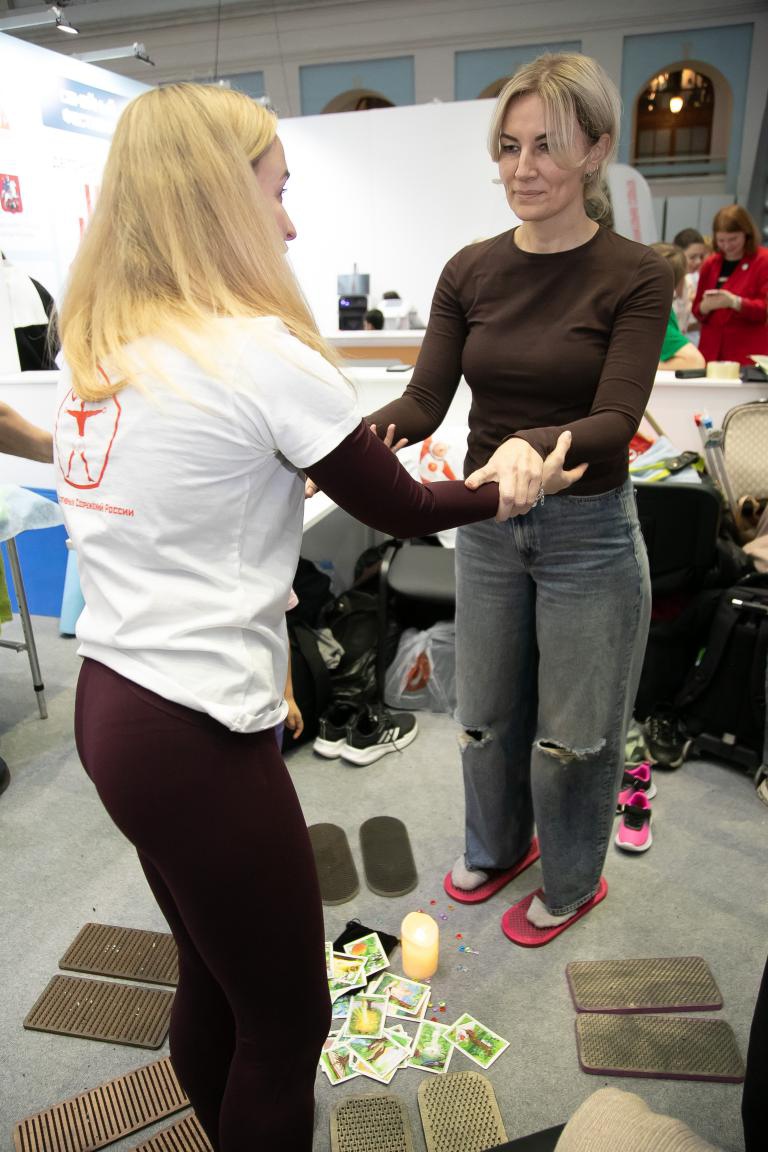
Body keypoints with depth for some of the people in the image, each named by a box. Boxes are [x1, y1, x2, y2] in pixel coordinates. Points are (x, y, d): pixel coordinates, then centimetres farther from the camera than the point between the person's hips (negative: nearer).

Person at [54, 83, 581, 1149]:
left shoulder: (92, 344, 7)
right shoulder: (260, 352, -16)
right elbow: (400, 511, -6)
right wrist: (510, 495, 12)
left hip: (106, 703, 8)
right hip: (198, 737, -8)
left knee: (212, 981, 26)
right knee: (287, 1022, 14)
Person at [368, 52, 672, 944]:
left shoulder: (635, 276, -9)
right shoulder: (469, 273, 1)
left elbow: (615, 420, -19)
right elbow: (425, 402, -5)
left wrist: (532, 446, -40)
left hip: (588, 531, -3)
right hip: (485, 523, 4)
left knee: (573, 730, 11)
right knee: (485, 714, 19)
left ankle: (571, 880, 40)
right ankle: (495, 846, 48)